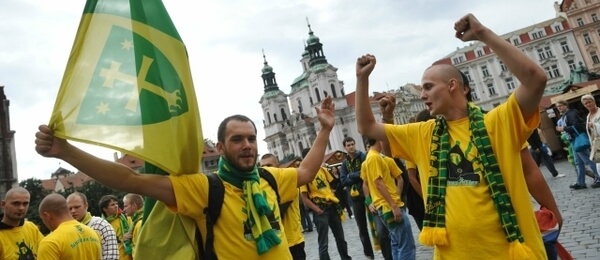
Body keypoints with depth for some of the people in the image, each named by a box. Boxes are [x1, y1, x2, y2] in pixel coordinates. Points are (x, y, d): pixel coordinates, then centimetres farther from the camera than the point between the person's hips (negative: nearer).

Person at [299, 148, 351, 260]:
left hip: (332, 206, 6)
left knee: (340, 238, 19)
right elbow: (305, 198, -11)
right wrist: (318, 210, -19)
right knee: (323, 243, -2)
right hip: (320, 210, -6)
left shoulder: (322, 169, 7)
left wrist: (336, 202, 7)